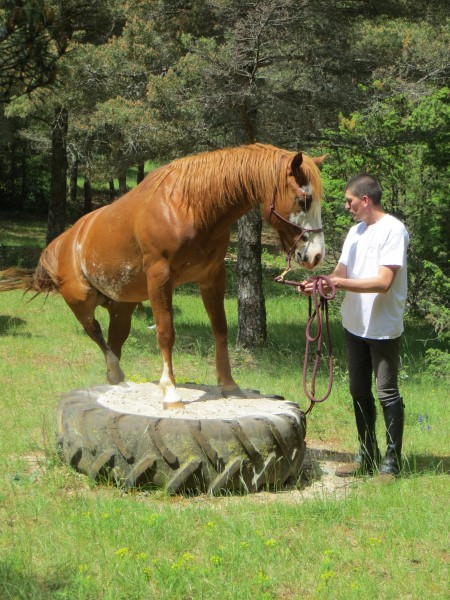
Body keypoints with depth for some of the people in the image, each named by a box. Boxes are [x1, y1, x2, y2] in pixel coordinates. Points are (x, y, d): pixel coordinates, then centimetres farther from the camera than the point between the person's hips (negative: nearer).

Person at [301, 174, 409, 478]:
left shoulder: (393, 230, -15)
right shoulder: (356, 231, 11)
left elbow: (383, 282, -23)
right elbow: (341, 272, 11)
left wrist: (339, 283, -26)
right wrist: (318, 284, -9)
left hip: (383, 329, -9)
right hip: (355, 326, 9)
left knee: (387, 394, -2)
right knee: (360, 392, 15)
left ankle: (392, 462, 6)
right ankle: (368, 456, 27)